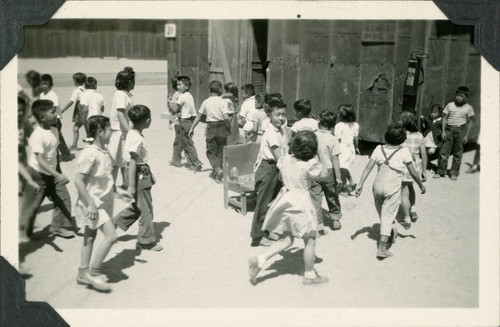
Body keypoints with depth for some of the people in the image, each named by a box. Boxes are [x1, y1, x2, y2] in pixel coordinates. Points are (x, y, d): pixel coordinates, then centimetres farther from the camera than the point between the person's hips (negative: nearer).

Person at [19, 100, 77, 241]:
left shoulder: (54, 131, 0)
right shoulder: (37, 135, -25)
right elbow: (40, 160, -30)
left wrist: (58, 171, 16)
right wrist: (58, 175, -36)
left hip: (52, 173, 7)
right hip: (38, 173, -7)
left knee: (63, 198, 4)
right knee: (31, 204, 5)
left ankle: (59, 226, 19)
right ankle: (22, 232, 23)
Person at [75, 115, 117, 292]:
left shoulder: (103, 151, 5)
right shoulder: (90, 154, -23)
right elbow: (78, 180, -24)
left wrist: (116, 192, 21)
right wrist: (91, 204, -24)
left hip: (103, 201, 9)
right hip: (93, 203, -9)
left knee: (90, 235, 16)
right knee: (111, 235, -11)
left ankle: (83, 272, 27)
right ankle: (93, 273, 1)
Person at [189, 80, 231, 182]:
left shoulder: (206, 102, 1)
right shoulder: (223, 101, -8)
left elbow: (198, 116, 4)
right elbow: (226, 117, -18)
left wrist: (192, 128, 11)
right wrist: (229, 128, -3)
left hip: (211, 128, 1)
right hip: (221, 128, -1)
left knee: (210, 152, 6)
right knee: (220, 152, 12)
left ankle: (218, 170, -16)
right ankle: (215, 173, 15)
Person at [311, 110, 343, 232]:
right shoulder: (333, 140, -13)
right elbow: (335, 159, -13)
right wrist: (338, 177, -8)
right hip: (328, 173, 0)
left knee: (315, 199, 4)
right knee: (332, 197, 19)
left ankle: (318, 225, 2)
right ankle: (335, 220, 32)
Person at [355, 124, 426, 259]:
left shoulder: (379, 149, 2)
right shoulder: (404, 152, -5)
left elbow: (368, 168, -3)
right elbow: (413, 173, 0)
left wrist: (360, 184, -3)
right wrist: (421, 185, 15)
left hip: (378, 185, 4)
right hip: (393, 187, -4)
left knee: (383, 214, 22)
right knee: (388, 216, -1)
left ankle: (392, 233, 45)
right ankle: (382, 246, -9)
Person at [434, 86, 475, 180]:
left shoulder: (468, 108, 2)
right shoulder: (450, 105, 4)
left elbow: (469, 122, 6)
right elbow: (444, 118, 6)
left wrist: (466, 135, 1)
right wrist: (443, 131, -1)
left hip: (460, 130, -1)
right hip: (449, 129, 1)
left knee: (457, 153, 3)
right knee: (444, 151, -1)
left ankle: (454, 173, 13)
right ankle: (440, 172, 7)